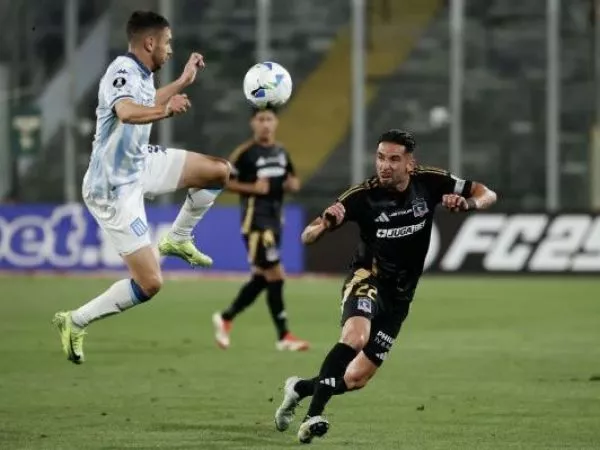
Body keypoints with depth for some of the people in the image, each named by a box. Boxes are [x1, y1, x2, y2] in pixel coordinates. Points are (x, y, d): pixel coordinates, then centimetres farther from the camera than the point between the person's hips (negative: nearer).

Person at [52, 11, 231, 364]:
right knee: (150, 284, -10)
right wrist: (166, 110, -63)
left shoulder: (141, 74, 3)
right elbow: (127, 112, -49)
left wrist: (184, 82, 30)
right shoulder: (122, 72, -25)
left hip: (140, 165, 9)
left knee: (219, 171, 8)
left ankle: (178, 239, 24)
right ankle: (76, 322, 4)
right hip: (115, 188, -9)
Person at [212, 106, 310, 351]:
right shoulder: (245, 153, -8)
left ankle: (225, 318, 28)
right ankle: (284, 336, -5)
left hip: (274, 219, 8)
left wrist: (293, 184, 1)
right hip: (255, 220, -8)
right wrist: (252, 188, -20)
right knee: (275, 275, -11)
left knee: (261, 278, 11)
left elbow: (292, 179, 24)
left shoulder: (280, 152, 13)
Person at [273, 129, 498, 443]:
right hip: (368, 278, -4)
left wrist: (467, 203, -23)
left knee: (356, 378, 2)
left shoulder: (428, 183, -8)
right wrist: (326, 223, -39)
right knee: (355, 336, -37)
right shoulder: (362, 196, -16)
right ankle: (313, 414, -31)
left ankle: (300, 388, 30)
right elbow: (307, 237, -15)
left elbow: (487, 195, 0)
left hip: (399, 296, 4)